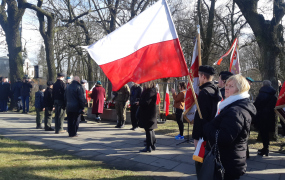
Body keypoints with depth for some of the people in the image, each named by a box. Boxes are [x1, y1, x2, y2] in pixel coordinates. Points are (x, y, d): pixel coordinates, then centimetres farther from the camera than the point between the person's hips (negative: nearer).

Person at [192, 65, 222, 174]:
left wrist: (196, 137, -17)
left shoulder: (204, 92, -18)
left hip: (205, 135, -9)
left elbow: (200, 117, -21)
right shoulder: (216, 90, 9)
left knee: (201, 164, 0)